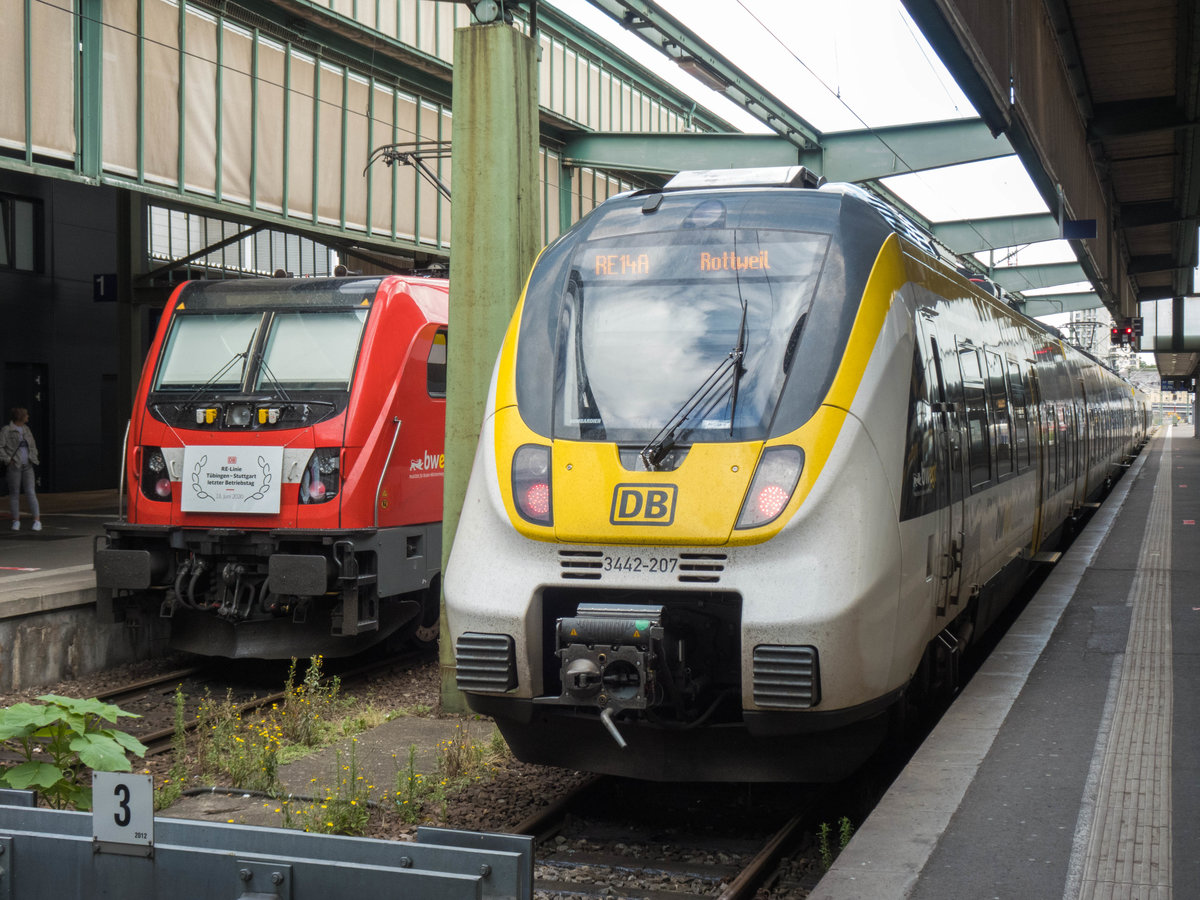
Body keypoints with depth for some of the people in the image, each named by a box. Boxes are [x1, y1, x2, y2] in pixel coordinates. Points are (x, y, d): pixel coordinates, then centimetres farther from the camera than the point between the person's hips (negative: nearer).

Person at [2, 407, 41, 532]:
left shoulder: (26, 430, 11)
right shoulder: (6, 430, -6)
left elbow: (32, 446, 21)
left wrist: (33, 458, 8)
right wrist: (8, 460, -17)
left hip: (27, 466, 3)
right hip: (14, 466, -3)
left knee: (30, 492, -6)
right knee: (14, 493, 3)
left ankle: (37, 521, -9)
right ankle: (16, 522, 13)